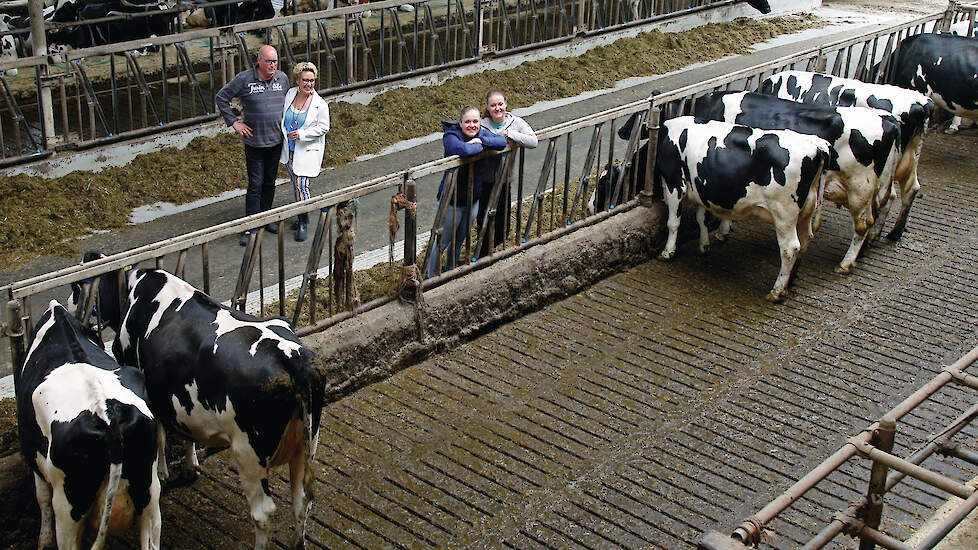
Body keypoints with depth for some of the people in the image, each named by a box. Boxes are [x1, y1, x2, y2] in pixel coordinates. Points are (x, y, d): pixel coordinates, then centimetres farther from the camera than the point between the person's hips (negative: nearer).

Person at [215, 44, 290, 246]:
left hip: (276, 141, 4)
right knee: (255, 185, -3)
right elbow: (221, 98, -3)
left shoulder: (282, 78, 1)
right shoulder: (244, 78, -12)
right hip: (254, 142, -4)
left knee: (270, 182, 15)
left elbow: (287, 101, 22)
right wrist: (234, 122, -6)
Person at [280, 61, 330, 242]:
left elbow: (323, 127, -10)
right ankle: (303, 217, 31)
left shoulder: (320, 104, -11)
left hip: (307, 151, -5)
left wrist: (301, 134, -19)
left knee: (302, 186, -10)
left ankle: (303, 223, 2)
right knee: (295, 184, 15)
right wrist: (285, 133, 6)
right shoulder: (289, 94, 1)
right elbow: (282, 115, 18)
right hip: (288, 149, 5)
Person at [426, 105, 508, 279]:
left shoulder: (482, 133, 1)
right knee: (442, 242, 3)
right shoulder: (451, 136, -20)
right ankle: (432, 278, 18)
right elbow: (464, 149, -40)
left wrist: (481, 140, -23)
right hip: (451, 200, -6)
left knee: (459, 241, 22)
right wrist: (480, 146, -22)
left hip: (473, 199, 6)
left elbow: (502, 142, -10)